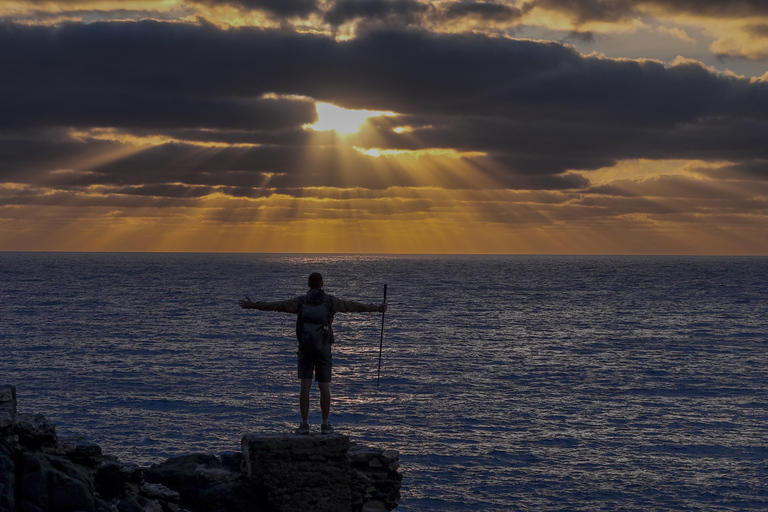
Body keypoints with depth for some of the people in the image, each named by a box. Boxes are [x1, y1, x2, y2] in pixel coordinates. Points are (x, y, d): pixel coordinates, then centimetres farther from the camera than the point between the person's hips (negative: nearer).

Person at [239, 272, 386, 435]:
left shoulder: (300, 302, 4)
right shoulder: (331, 301, 3)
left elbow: (275, 305, 8)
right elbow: (354, 306, 10)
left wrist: (252, 305, 17)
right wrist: (377, 308, 22)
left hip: (305, 349, 0)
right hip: (323, 349, 0)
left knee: (305, 386, -3)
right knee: (324, 387, 3)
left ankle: (304, 424, -5)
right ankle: (325, 425, 5)